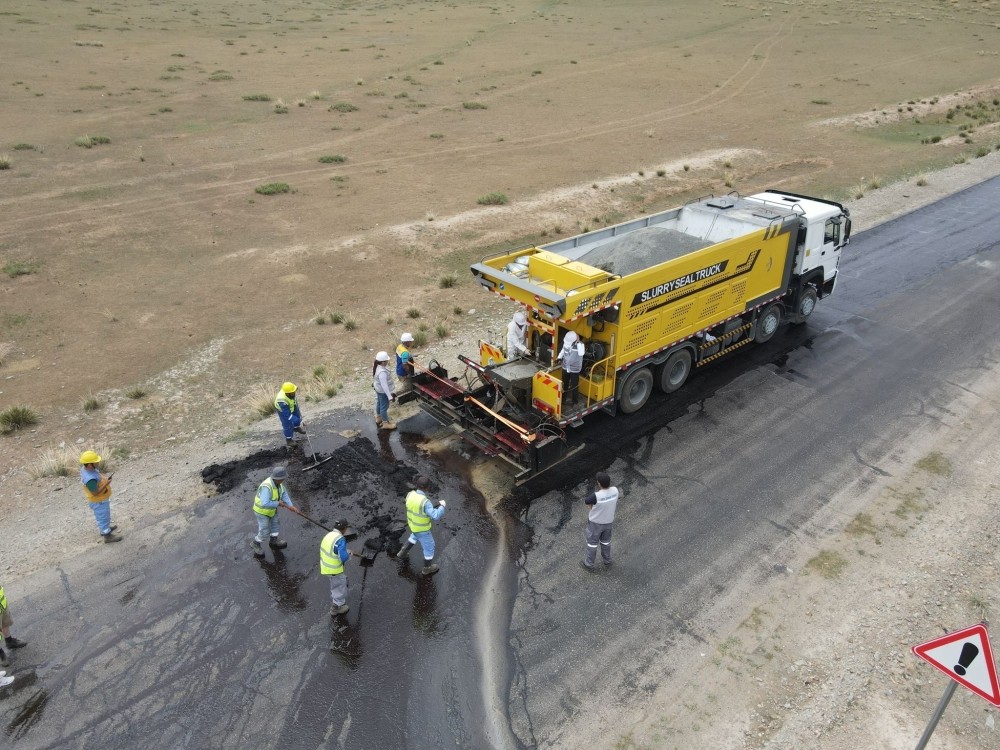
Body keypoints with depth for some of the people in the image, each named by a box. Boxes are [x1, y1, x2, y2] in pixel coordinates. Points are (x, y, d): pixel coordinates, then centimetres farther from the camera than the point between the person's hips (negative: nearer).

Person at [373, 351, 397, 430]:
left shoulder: (376, 366, -9)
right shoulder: (382, 372, -38)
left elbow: (374, 375, 11)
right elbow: (384, 385, -34)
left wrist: (374, 382, 29)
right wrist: (390, 396, -28)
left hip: (378, 388, 9)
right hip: (383, 391, -9)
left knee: (379, 403, 28)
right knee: (384, 407, 9)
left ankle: (378, 418, 49)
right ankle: (385, 423, 27)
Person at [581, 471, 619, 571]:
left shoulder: (596, 496, -37)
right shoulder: (615, 490, -21)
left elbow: (586, 501, -17)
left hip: (595, 522, -5)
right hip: (608, 521, 5)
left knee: (592, 542, 17)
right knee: (605, 540, 28)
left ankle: (589, 564, 33)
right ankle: (607, 560, 48)